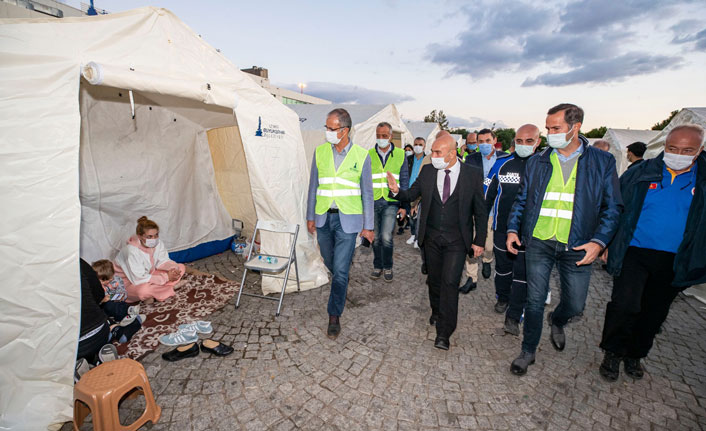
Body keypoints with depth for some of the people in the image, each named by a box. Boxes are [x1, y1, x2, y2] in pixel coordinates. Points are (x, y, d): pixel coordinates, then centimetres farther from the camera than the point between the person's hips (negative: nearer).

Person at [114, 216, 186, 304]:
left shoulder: (158, 243, -15)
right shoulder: (132, 251, -31)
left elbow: (163, 261, -4)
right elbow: (138, 279, -31)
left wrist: (174, 269, -28)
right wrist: (166, 277, -31)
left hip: (148, 274, 7)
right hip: (128, 281, -7)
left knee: (181, 267, -5)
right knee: (144, 290, -41)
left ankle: (152, 293, -11)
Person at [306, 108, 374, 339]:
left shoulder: (361, 155, -5)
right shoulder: (320, 151, 3)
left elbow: (367, 193, -1)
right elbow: (313, 186, 10)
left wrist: (368, 226, -1)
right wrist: (310, 217, 9)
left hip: (348, 219, -3)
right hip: (323, 217, 4)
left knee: (340, 269, -4)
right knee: (330, 263, 18)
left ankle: (334, 316, 12)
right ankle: (341, 284, 50)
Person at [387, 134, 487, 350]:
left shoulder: (472, 174, -6)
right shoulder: (427, 171, 0)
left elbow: (480, 210, -2)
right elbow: (411, 195, 4)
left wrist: (479, 241, -3)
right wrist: (397, 190, -18)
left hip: (456, 240, -3)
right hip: (431, 237, 3)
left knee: (450, 282, -6)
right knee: (434, 279, 16)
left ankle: (444, 332, 7)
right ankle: (437, 312, 41)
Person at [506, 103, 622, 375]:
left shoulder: (603, 162, 1)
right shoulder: (537, 161, 5)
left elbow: (612, 207, 2)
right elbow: (522, 200, 10)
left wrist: (598, 241, -11)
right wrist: (512, 229, -1)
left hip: (577, 246, 0)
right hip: (538, 243, 1)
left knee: (575, 304, 10)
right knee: (535, 300, 6)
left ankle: (556, 321, 47)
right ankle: (528, 352, 25)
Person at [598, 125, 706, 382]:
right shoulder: (641, 173, -3)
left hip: (673, 263, 3)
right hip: (634, 253, -2)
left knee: (654, 312, 14)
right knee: (625, 304, -14)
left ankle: (635, 354, 35)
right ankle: (613, 353, 8)